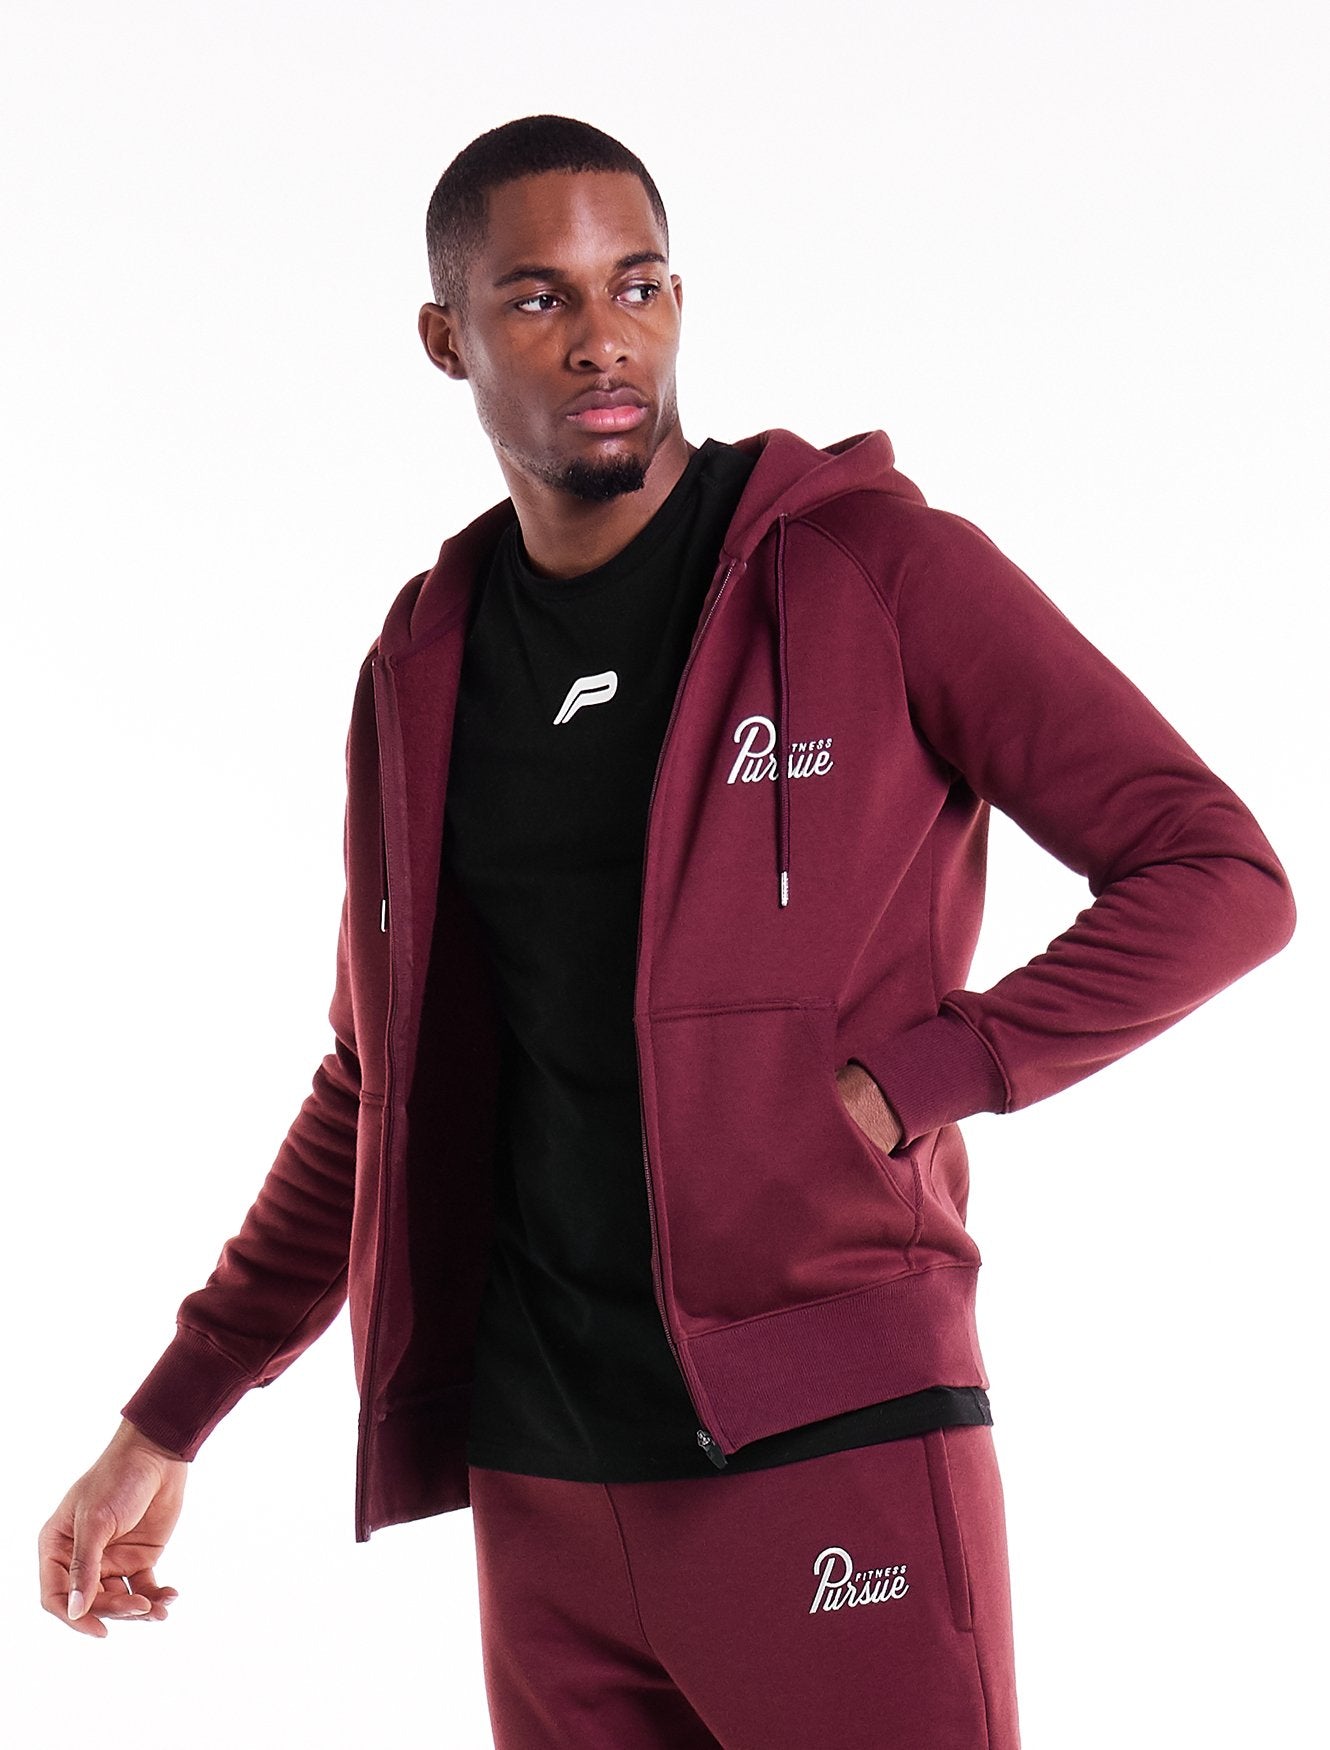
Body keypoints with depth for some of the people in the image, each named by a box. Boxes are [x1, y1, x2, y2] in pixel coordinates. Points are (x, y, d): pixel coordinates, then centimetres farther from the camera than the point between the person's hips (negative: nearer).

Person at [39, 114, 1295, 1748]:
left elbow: (1221, 877, -7)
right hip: (542, 1487, 5)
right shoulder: (422, 673, 11)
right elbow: (374, 1092, 19)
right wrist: (166, 1424, 17)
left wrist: (903, 1085, -13)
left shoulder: (883, 570, -4)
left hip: (834, 1444, -4)